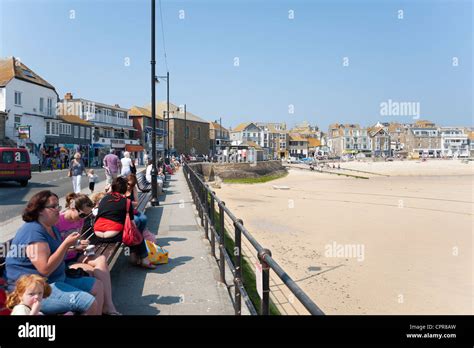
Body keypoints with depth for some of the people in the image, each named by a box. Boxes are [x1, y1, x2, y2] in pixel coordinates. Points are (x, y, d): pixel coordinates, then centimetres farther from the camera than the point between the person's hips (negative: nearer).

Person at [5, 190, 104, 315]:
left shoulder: (52, 228, 12)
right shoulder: (34, 231, -20)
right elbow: (45, 269, -26)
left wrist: (69, 246, 4)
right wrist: (66, 244, -24)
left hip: (56, 280, 10)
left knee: (97, 286, 6)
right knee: (89, 302, -23)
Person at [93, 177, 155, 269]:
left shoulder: (104, 198, 13)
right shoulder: (126, 201, -2)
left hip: (98, 235, 6)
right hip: (113, 236, -6)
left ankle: (133, 255, 28)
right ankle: (144, 260, 17)